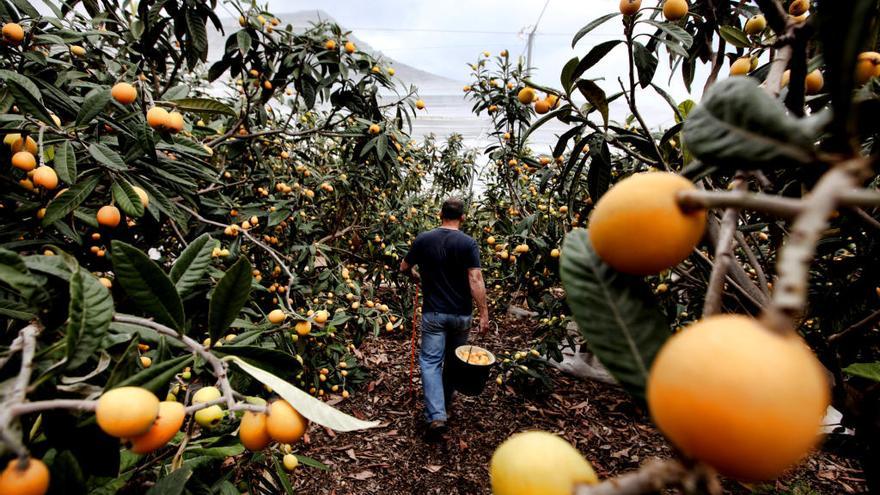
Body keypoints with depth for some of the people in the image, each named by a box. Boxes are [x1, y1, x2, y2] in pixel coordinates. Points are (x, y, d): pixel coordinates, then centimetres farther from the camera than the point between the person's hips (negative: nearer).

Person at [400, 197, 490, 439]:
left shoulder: (423, 239, -3)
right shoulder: (468, 243, -9)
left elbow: (404, 267, 8)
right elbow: (476, 280, -16)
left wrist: (415, 273, 30)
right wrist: (484, 313, -12)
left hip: (433, 313, 0)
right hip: (461, 315, 1)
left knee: (430, 362, 5)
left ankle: (436, 416, -7)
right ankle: (442, 406, 36)